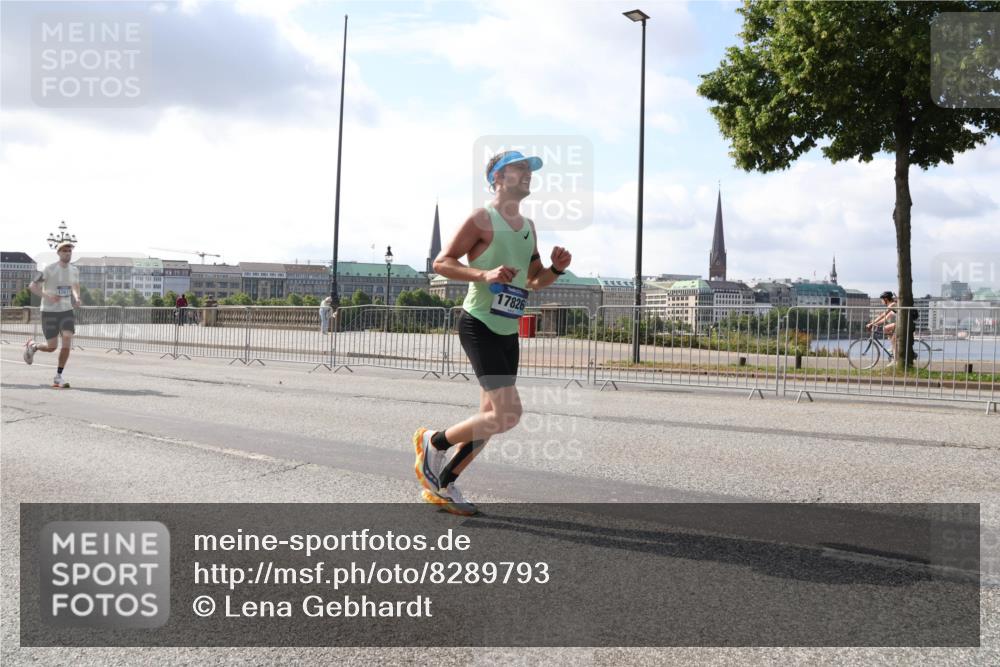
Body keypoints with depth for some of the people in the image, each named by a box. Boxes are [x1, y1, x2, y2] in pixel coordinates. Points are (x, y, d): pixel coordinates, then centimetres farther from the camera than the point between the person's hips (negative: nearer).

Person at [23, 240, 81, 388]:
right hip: (49, 312, -4)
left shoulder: (75, 270, 6)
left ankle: (58, 377, -1)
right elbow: (32, 286, -6)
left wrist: (77, 298, 1)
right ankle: (32, 346, 32)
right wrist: (47, 296, -23)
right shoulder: (49, 269, -10)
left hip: (67, 311, 4)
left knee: (67, 343, -14)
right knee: (52, 347, -4)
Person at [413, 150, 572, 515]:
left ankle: (441, 485, 22)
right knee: (508, 413, -16)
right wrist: (484, 274, -25)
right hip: (478, 325, -8)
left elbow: (534, 281, 22)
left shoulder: (529, 226, 16)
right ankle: (432, 441, 6)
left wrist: (556, 269, 2)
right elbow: (441, 263, -11)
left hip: (508, 332, 9)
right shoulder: (482, 219, -8)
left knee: (492, 416, 9)